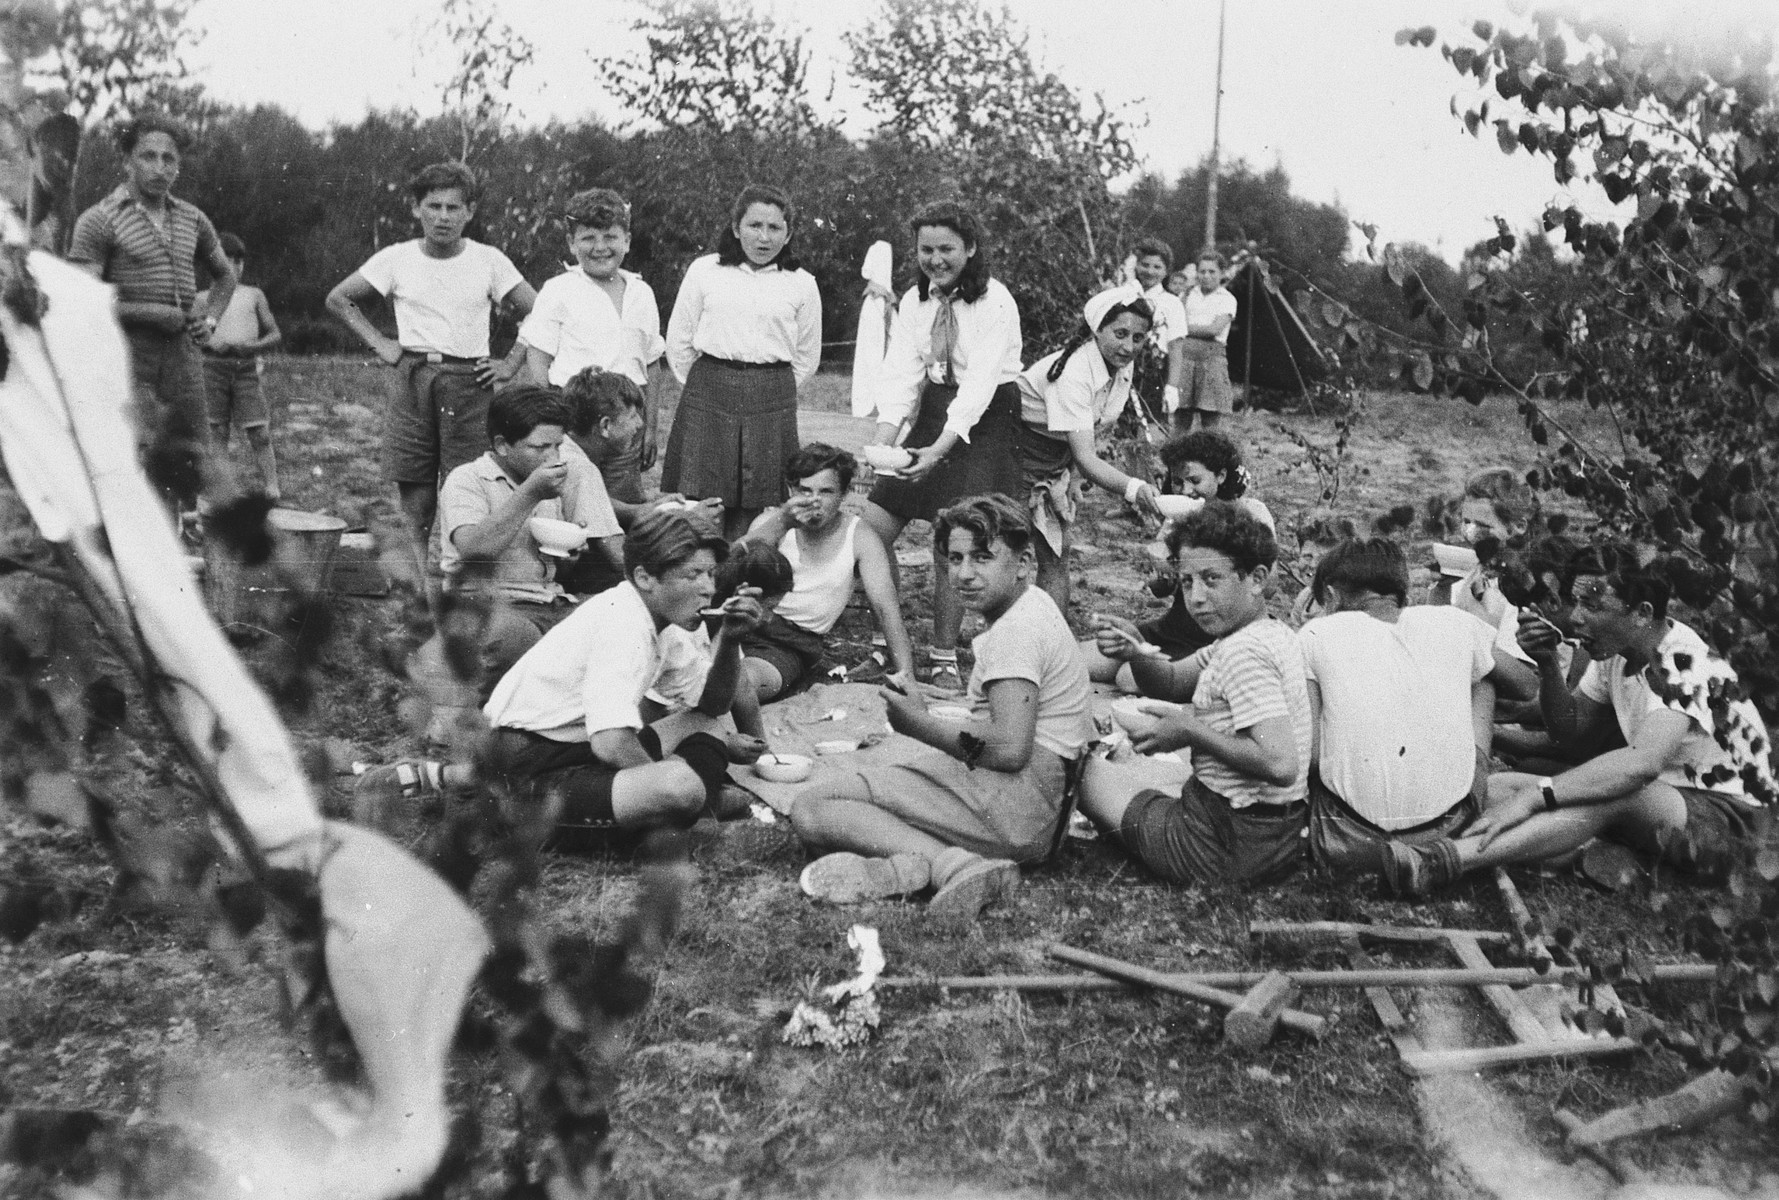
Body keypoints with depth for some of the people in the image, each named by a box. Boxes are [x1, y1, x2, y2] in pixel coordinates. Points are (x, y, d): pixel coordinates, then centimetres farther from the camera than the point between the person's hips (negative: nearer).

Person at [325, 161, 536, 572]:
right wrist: (377, 343, 5)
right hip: (411, 379, 2)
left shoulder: (489, 261, 0)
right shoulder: (396, 259, 4)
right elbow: (338, 299, 14)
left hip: (469, 382, -2)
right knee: (414, 491, 2)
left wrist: (512, 366, -3)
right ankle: (423, 584, 9)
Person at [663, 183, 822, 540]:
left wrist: (775, 392, 10)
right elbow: (678, 341, 11)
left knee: (753, 510, 0)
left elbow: (807, 357, 15)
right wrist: (703, 387, 9)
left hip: (771, 408, 1)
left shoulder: (801, 284, 8)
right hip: (707, 398, 0)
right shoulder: (704, 271, 7)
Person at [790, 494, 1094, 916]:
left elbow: (1010, 749, -22)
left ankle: (950, 863, -28)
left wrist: (920, 723, -8)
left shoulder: (1015, 629, -11)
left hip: (1015, 804, -11)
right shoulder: (1031, 605, 20)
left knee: (810, 810, -14)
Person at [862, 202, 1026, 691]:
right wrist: (885, 436, -20)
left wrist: (940, 450, -31)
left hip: (984, 421, -6)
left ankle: (944, 658, 5)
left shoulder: (995, 302, -13)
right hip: (932, 414, 6)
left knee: (952, 542, -9)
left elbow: (980, 383, -21)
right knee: (871, 528, -1)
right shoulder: (914, 301, 5)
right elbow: (901, 370, -4)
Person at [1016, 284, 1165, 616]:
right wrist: (1134, 489, -52)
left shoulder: (1122, 366, -6)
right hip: (1017, 452, -7)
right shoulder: (1072, 373, -32)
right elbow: (1085, 458, -38)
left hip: (1055, 461, 8)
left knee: (1056, 556, 3)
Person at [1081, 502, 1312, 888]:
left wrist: (1192, 731, -19)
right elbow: (1171, 683, 15)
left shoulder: (1243, 653, -22)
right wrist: (1135, 652, -5)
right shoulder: (1275, 632, 7)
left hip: (1228, 847, -8)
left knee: (1082, 771, 8)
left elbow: (1281, 765, -32)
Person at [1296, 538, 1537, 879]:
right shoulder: (1454, 622, 6)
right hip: (1450, 831, 1)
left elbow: (1307, 752, -7)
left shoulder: (1315, 634, 1)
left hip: (1353, 841, -1)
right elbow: (1529, 688, 22)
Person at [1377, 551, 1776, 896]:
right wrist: (1549, 664, -9)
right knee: (1500, 785, -9)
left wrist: (1534, 796, -43)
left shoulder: (1684, 665, -23)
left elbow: (1642, 762, -39)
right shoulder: (1615, 652, 1)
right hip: (1658, 802, 8)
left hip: (1721, 818, -8)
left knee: (1611, 787, -39)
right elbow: (1572, 732, 8)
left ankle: (1443, 860, -51)